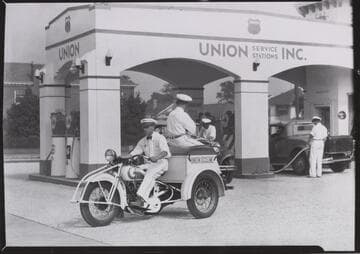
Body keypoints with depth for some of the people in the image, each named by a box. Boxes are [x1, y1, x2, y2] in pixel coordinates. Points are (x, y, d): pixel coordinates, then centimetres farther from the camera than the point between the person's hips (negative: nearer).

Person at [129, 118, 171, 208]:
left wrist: (156, 157, -38)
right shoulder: (142, 141, 17)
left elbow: (165, 152, -19)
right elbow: (134, 153, 11)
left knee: (150, 174, -34)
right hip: (150, 163, 7)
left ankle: (141, 199, -46)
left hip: (162, 161, -7)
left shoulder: (159, 138, -3)